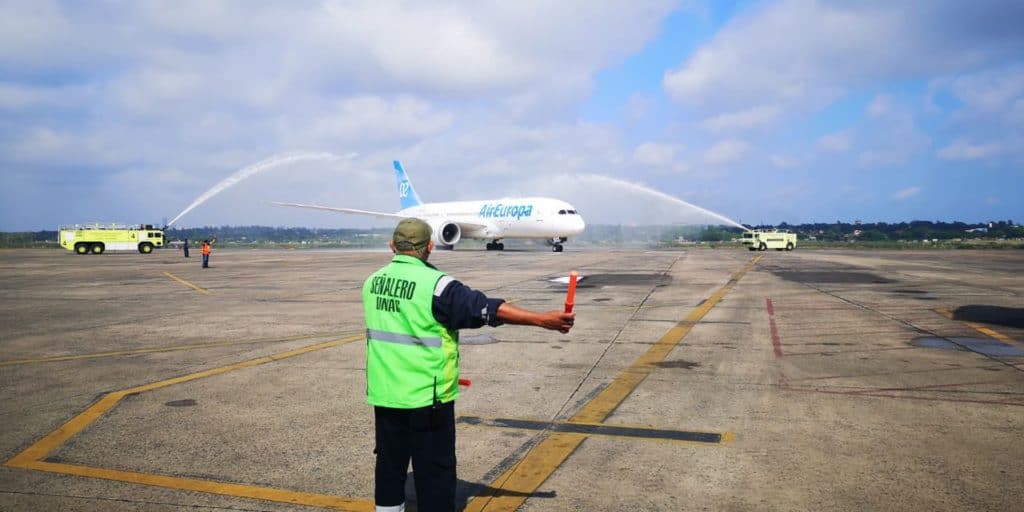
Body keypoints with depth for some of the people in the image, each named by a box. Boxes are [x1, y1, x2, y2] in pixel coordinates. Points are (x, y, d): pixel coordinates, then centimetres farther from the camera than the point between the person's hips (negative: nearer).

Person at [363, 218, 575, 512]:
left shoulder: (373, 282, 5)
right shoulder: (435, 284, -17)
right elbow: (486, 308, -22)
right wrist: (542, 320, -21)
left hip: (383, 394, 6)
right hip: (425, 398, -6)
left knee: (390, 463, 18)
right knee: (434, 469, 5)